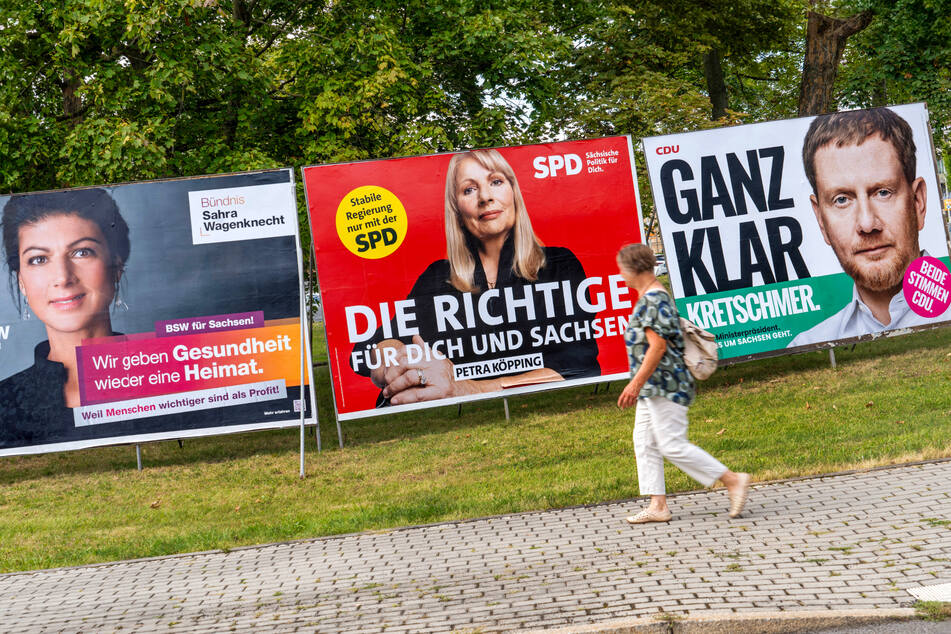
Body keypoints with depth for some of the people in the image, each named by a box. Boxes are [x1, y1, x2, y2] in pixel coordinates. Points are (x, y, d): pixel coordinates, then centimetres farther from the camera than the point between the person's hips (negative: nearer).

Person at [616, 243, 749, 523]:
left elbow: (658, 346, -23)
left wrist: (635, 383, -23)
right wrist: (638, 384, 28)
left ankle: (734, 481, -3)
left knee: (673, 446, -9)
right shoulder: (651, 297, 16)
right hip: (653, 388, 11)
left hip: (665, 386, -11)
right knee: (644, 442, 9)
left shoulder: (653, 299, -17)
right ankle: (658, 506, 11)